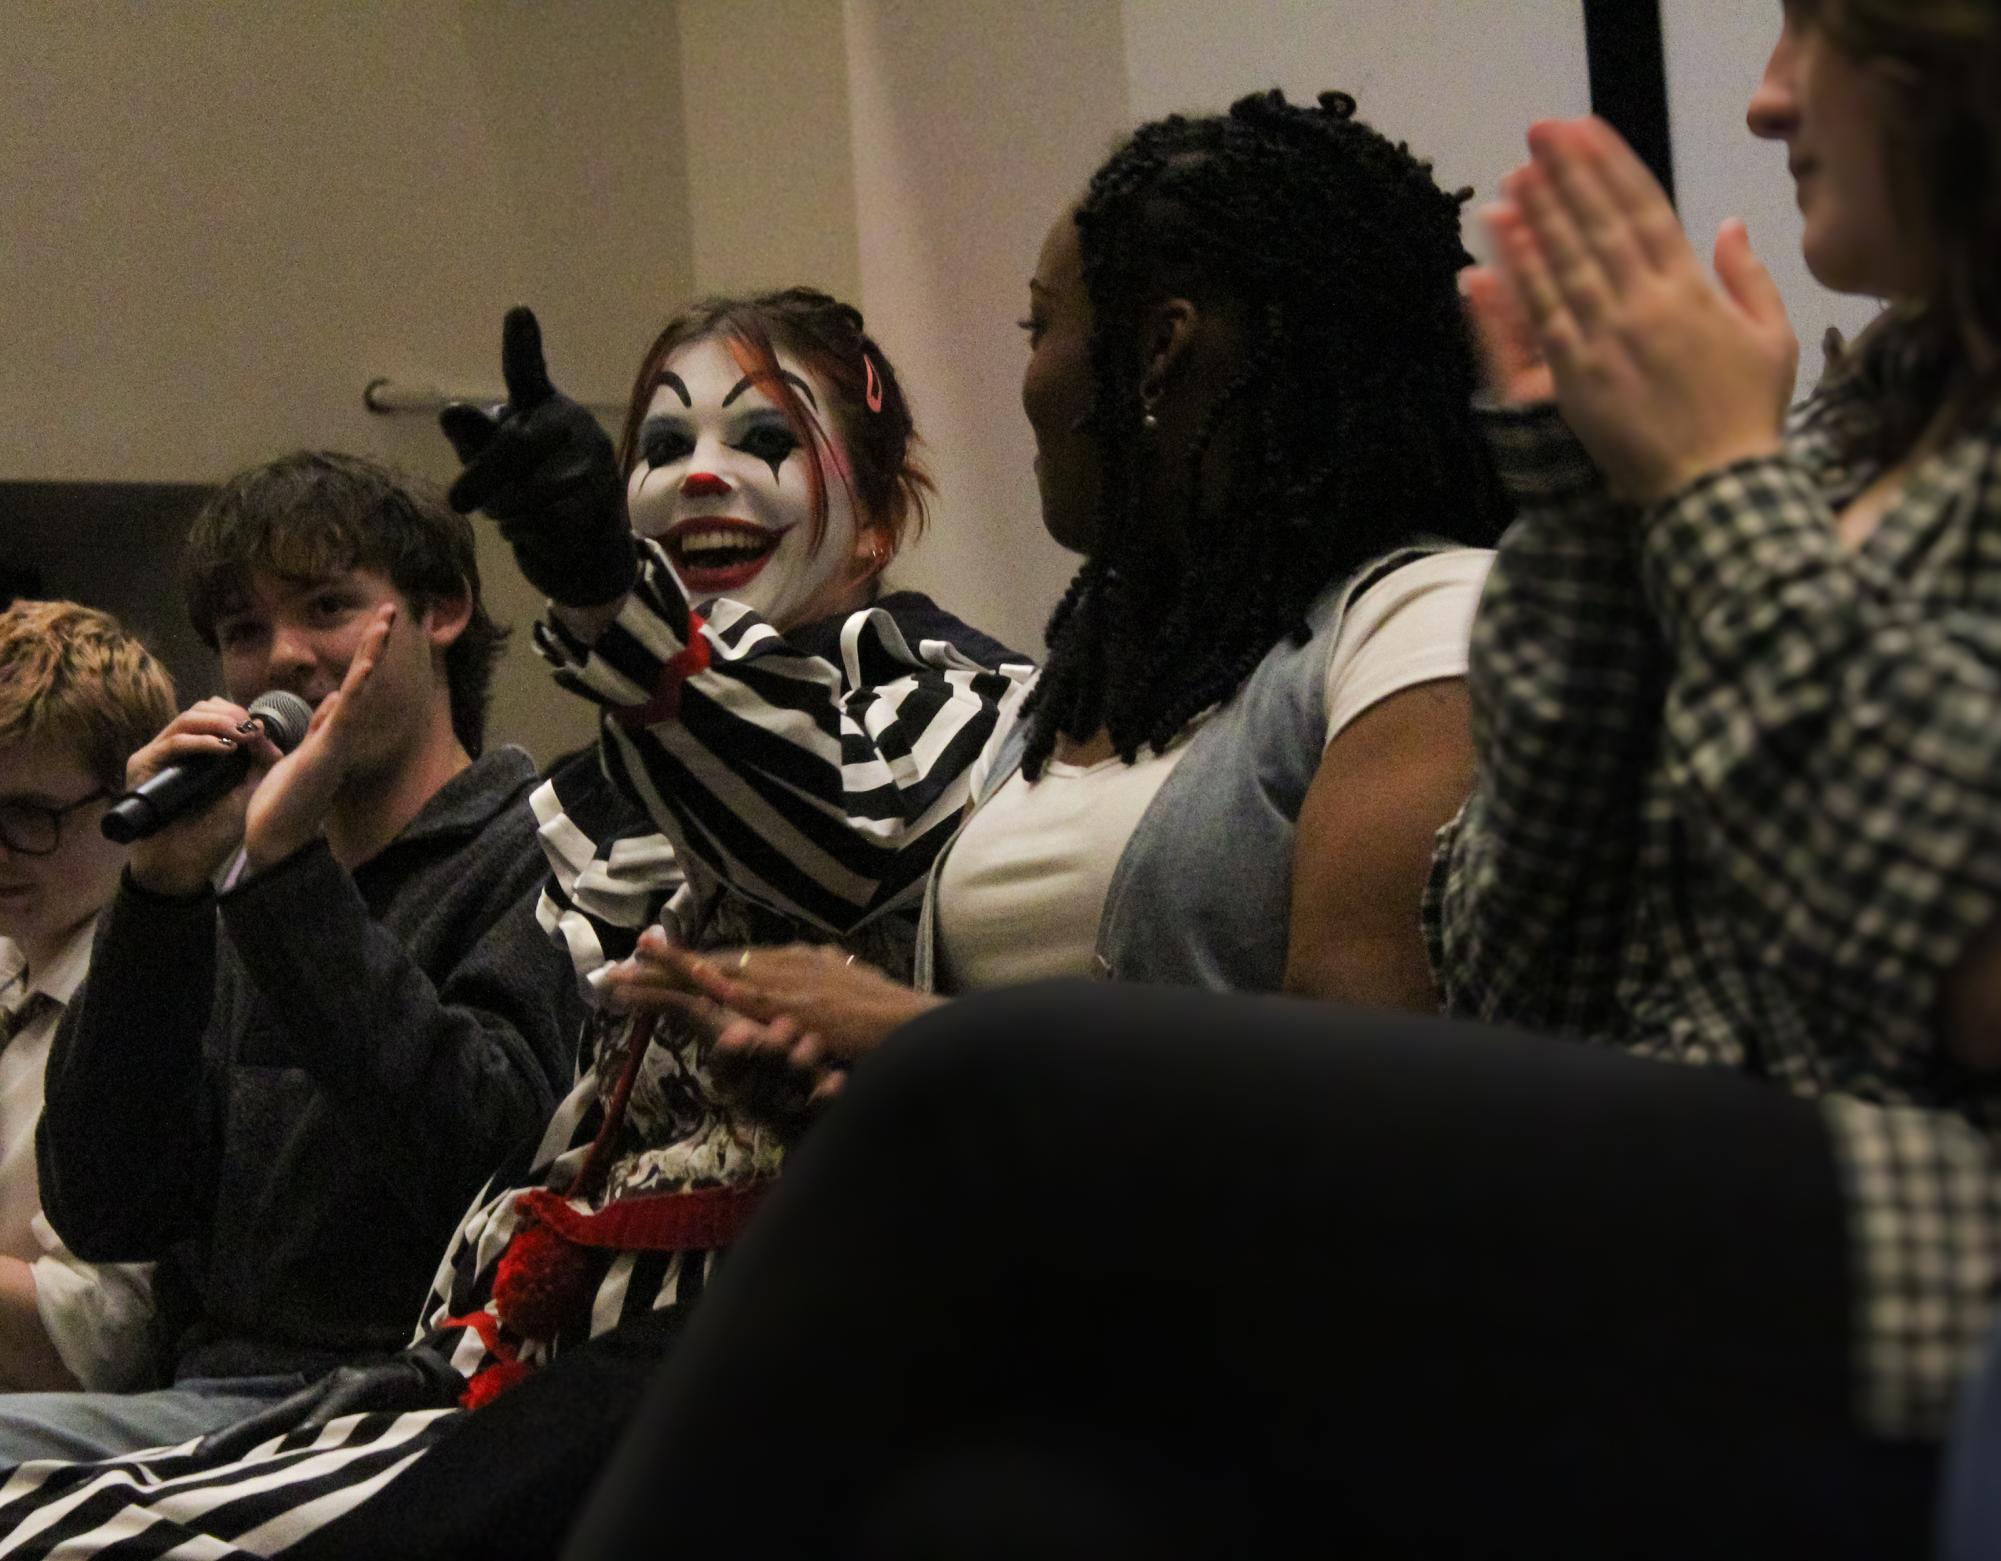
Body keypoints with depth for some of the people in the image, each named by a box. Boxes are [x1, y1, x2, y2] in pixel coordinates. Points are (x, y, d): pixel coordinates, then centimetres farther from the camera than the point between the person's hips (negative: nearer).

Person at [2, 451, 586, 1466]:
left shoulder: (537, 857, 0)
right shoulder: (241, 895, 18)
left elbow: (492, 1170, -17)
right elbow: (106, 1214, 6)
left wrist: (289, 873, -14)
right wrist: (162, 888, -3)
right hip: (220, 1390, 6)